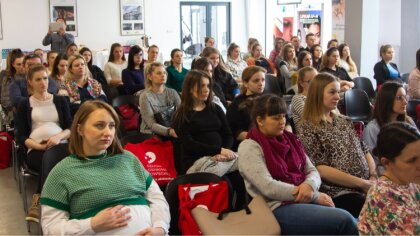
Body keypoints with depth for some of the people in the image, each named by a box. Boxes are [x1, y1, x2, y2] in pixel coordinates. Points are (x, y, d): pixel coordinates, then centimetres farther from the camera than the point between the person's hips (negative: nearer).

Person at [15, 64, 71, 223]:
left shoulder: (60, 101, 19)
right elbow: (21, 136, 6)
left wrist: (58, 136, -13)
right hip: (36, 150, -1)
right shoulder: (25, 104, 15)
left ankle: (39, 199, -25)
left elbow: (70, 127, 11)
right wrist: (39, 146, -13)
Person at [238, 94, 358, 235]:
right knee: (345, 221, -24)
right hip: (280, 208, -6)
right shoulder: (249, 147, -6)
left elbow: (312, 171, 13)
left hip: (307, 200, 6)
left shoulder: (289, 139, 14)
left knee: (354, 222, -20)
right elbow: (268, 187, -16)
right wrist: (315, 196, -15)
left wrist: (309, 185, -13)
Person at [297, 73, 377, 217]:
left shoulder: (344, 121, 19)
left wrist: (374, 177, -1)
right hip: (338, 192, -6)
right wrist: (361, 183, -12)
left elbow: (364, 151, 19)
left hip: (366, 186, 6)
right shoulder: (307, 128, -2)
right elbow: (320, 169, -11)